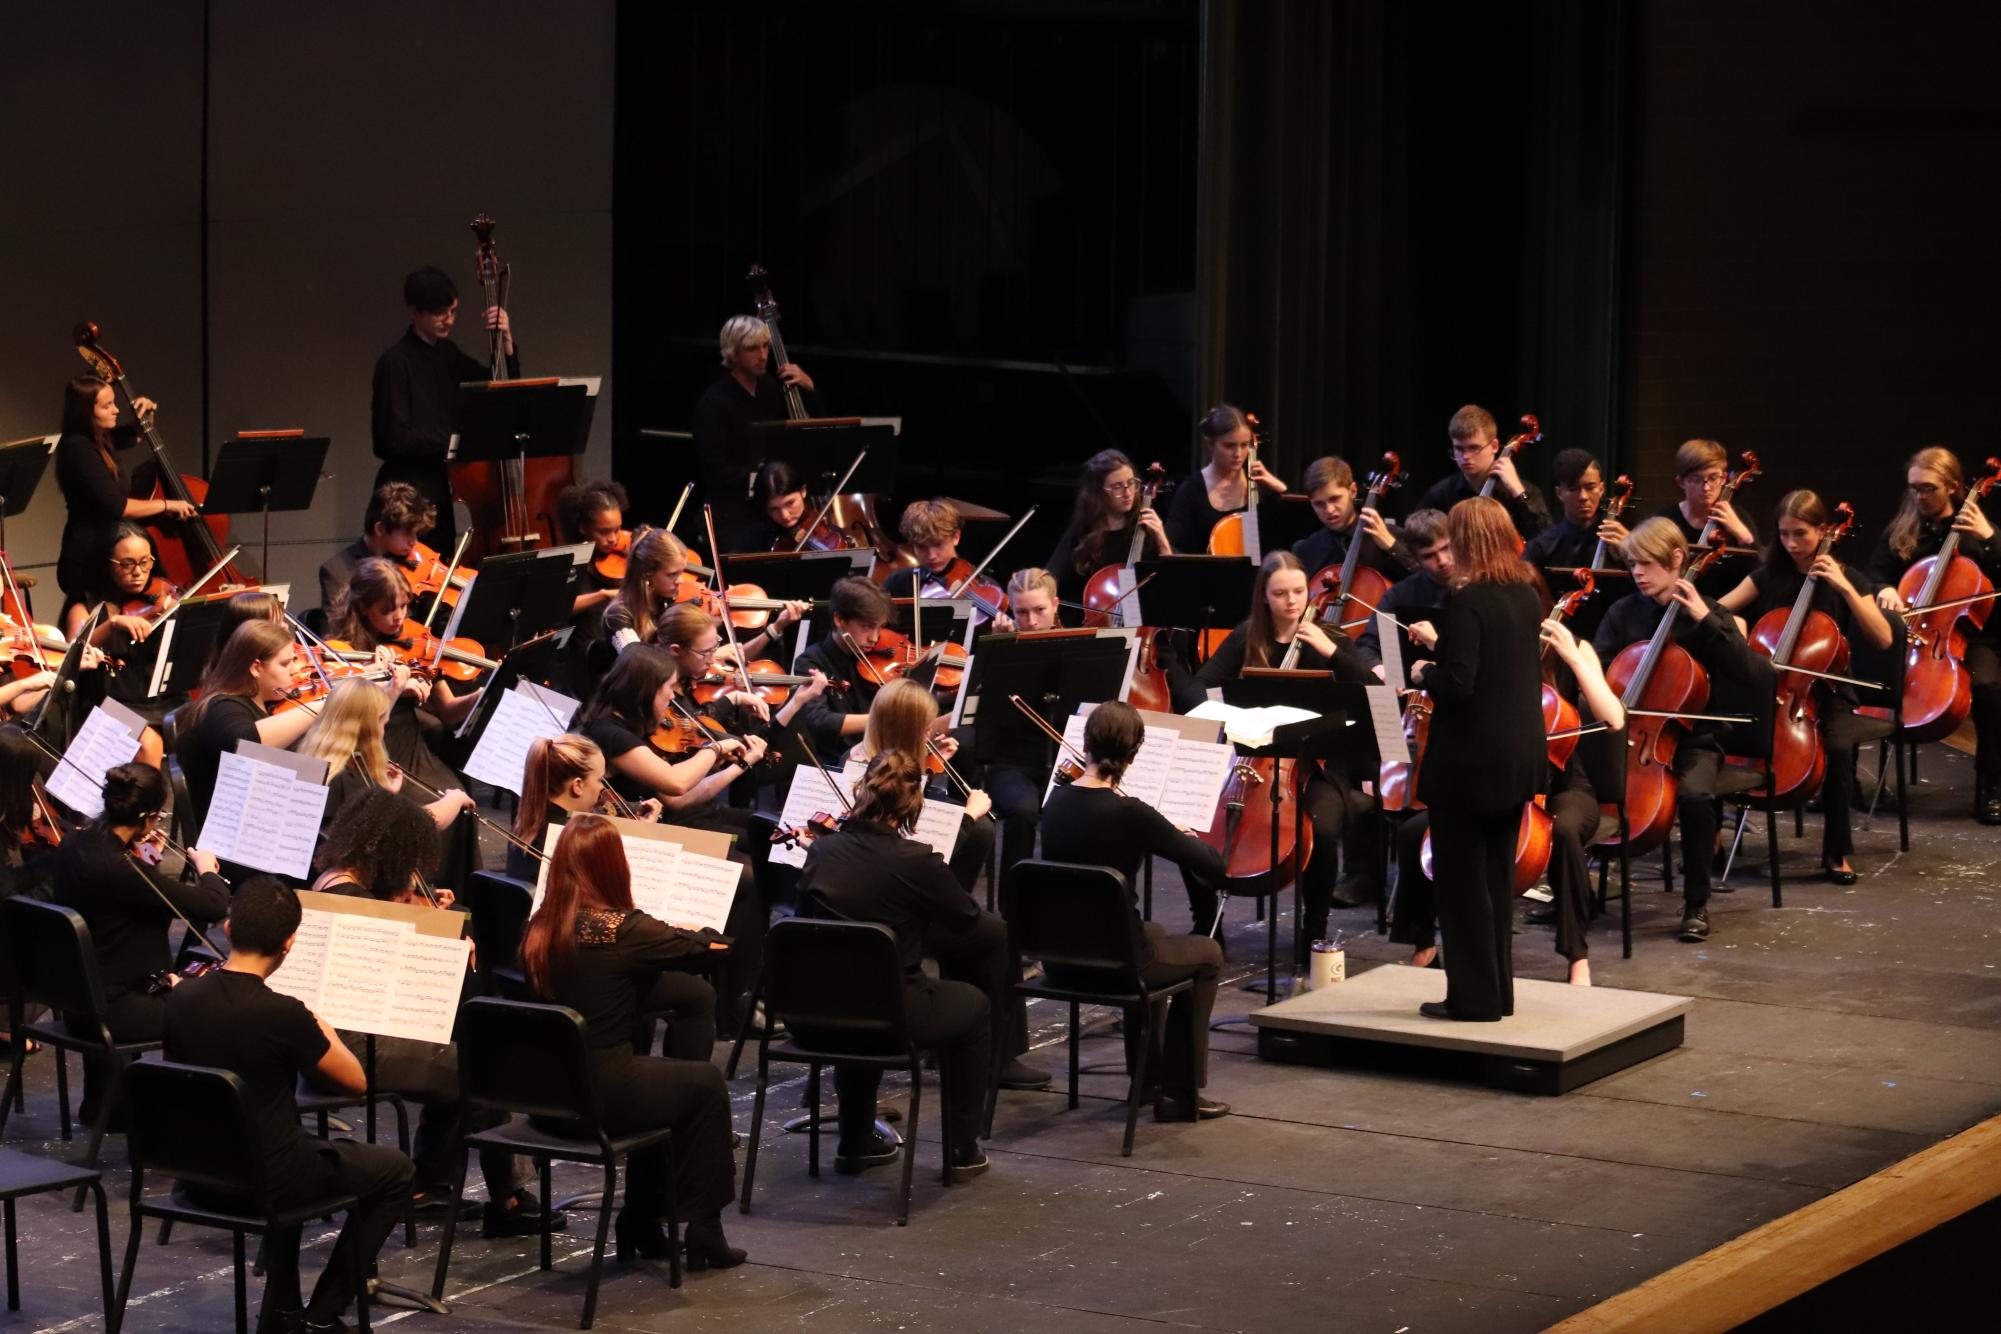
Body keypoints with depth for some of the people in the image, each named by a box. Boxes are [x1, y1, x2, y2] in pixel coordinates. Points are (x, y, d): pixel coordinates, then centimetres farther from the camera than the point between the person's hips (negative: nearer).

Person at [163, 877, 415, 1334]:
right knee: (395, 1169, 17)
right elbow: (355, 1083, -9)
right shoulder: (282, 1014, -23)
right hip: (264, 1183, -6)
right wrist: (325, 1035, 9)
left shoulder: (180, 999, -7)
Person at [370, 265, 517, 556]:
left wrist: (506, 340, -1)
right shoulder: (395, 362, -11)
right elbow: (394, 437, -16)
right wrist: (455, 441, -18)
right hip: (406, 490, -8)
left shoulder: (446, 354, 11)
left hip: (438, 488, 8)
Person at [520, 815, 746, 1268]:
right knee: (705, 1083, 20)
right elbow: (696, 946, -4)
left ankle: (641, 1225, 34)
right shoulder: (622, 930, -18)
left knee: (659, 1078, 32)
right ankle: (703, 1233, 23)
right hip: (604, 1097, -7)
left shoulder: (537, 931, 0)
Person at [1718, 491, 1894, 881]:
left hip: (1825, 693, -2)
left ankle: (1836, 852, -15)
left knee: (1840, 747, -33)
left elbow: (1883, 639, -12)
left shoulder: (1846, 578, 0)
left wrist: (1844, 587, -19)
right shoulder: (1769, 575, 6)